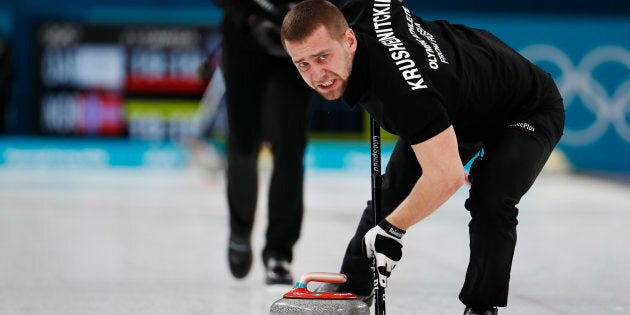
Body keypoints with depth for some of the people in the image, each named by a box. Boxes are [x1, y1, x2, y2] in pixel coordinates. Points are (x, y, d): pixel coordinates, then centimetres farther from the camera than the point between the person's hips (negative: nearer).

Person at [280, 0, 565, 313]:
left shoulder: (400, 86, -46)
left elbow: (447, 176, -43)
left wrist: (391, 230, -31)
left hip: (527, 110, -9)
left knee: (490, 203, -28)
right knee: (393, 190, 7)